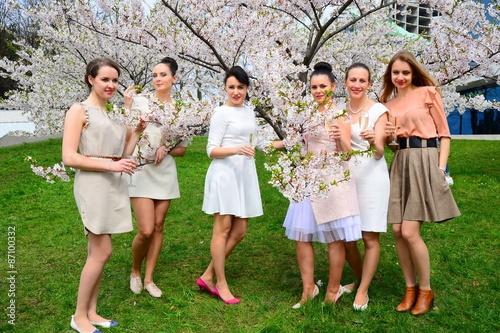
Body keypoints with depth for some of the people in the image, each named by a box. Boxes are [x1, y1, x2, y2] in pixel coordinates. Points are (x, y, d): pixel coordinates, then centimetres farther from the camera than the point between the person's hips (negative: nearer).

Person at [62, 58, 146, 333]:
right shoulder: (79, 110, -4)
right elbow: (69, 158, -12)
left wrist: (137, 131, 5)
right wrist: (110, 166, -18)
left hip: (114, 186, 7)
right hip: (93, 185, -7)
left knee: (98, 252, 10)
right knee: (102, 252, -6)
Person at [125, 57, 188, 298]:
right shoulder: (141, 102, -3)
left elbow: (182, 149, 9)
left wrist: (167, 149, -11)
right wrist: (127, 107, -20)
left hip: (165, 173, 4)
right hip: (141, 171, -3)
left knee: (158, 228, 8)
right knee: (146, 230, -8)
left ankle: (148, 279, 24)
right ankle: (135, 271, 22)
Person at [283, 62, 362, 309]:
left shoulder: (339, 115, -6)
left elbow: (347, 152, -13)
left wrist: (340, 138, -32)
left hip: (332, 181, -6)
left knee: (334, 237, 2)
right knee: (301, 233, 5)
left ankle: (333, 290, 18)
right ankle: (308, 288, 18)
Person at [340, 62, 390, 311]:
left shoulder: (378, 110, -6)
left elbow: (379, 152, -11)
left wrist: (374, 141, -32)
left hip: (371, 176, -4)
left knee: (370, 237, 0)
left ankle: (363, 290, 16)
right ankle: (360, 279, 32)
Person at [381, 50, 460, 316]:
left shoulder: (428, 93, 2)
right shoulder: (387, 104, 15)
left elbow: (444, 132, 0)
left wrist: (441, 168, -9)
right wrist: (387, 135, -3)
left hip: (424, 161, -5)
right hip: (399, 163, 5)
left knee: (409, 232, -10)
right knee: (397, 231, 1)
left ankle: (426, 290, 11)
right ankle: (410, 288, 18)